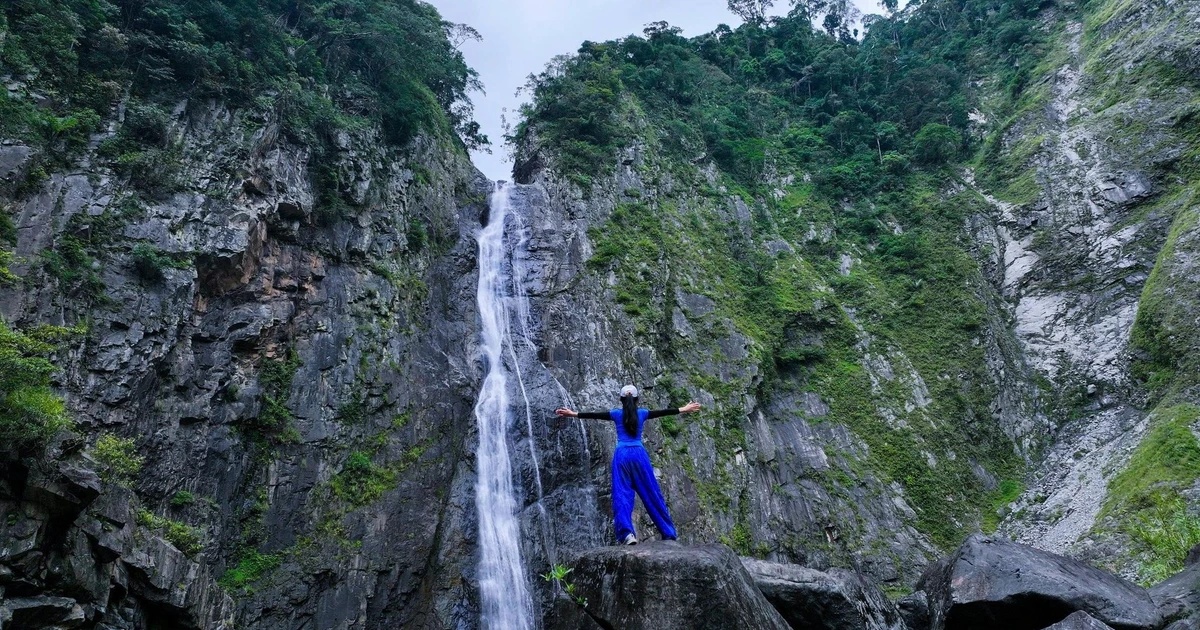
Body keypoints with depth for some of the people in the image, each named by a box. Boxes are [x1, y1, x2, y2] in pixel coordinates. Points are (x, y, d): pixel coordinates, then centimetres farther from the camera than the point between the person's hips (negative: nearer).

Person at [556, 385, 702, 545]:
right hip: (639, 454, 1)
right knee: (652, 494, 6)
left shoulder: (617, 414, 7)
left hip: (622, 455, -1)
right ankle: (668, 533, 9)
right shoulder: (642, 413, 9)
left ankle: (627, 533, -23)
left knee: (622, 495, -4)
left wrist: (574, 414, 7)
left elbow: (595, 415, 3)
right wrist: (683, 409, 23)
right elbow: (662, 412, 14)